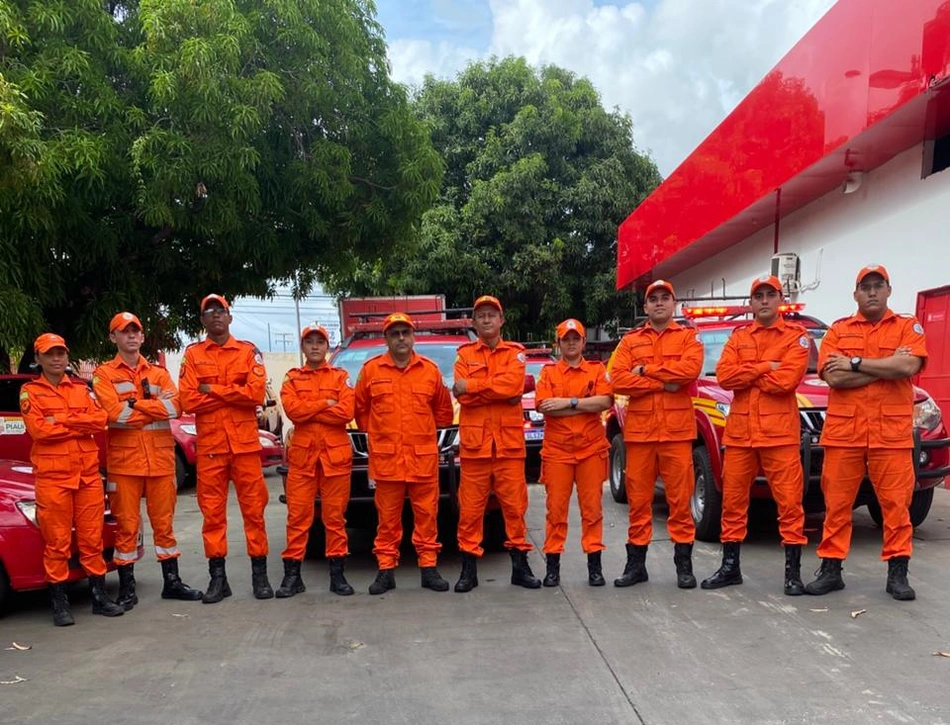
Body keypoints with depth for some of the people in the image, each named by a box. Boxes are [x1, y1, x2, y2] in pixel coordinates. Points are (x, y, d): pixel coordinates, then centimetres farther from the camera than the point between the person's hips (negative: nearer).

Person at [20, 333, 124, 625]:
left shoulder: (82, 389, 14)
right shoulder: (30, 391, 4)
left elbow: (100, 420, -1)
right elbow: (38, 429, -10)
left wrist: (61, 419, -10)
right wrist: (81, 426, -7)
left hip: (88, 474, 3)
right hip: (52, 476, -3)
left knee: (92, 538, 7)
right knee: (57, 541, 1)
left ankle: (99, 596, 16)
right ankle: (59, 603, 11)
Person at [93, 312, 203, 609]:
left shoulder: (158, 373, 13)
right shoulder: (104, 374, 3)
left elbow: (174, 407, -5)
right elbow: (114, 412, -14)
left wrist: (135, 404, -11)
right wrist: (155, 409, -6)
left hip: (161, 459, 3)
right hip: (124, 460, -3)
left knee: (164, 522, 10)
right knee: (127, 525, 2)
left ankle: (172, 582, 20)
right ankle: (127, 589, 12)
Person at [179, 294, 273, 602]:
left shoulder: (248, 351, 6)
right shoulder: (192, 354, 7)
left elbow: (257, 393, -9)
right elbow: (189, 401, -5)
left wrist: (213, 390, -8)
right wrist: (234, 396, -7)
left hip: (245, 443, 0)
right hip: (209, 444, 1)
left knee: (253, 508, 2)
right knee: (212, 511, 5)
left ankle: (260, 574, 11)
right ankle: (218, 576, 14)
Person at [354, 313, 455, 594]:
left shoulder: (430, 370, 8)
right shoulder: (371, 369, 6)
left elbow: (443, 411, 16)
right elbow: (360, 410, 13)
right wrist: (377, 432, 10)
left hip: (424, 456, 1)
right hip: (385, 457, -1)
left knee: (426, 514, 4)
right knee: (388, 516, 4)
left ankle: (429, 567, 13)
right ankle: (386, 570, 12)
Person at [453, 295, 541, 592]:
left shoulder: (515, 353, 10)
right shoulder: (465, 354, 10)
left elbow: (513, 384, -12)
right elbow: (462, 397, -6)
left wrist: (472, 386, -10)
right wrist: (501, 392, -10)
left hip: (509, 442, 0)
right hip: (474, 442, 0)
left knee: (514, 505, 5)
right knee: (470, 508, 2)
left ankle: (520, 565, 17)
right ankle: (469, 568, 13)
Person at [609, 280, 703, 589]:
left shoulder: (688, 337, 8)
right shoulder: (630, 341, 13)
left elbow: (690, 369, -13)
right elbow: (618, 379, -4)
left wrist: (646, 369, -8)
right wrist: (663, 384, -10)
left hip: (677, 430, -2)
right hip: (639, 430, 2)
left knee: (680, 498, 2)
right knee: (638, 499, 6)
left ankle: (684, 563, 12)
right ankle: (636, 563, 15)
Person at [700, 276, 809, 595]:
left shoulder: (795, 335, 3)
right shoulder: (738, 337, 15)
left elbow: (787, 379, -14)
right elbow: (723, 375, -2)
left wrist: (745, 376, -6)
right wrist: (765, 368, -9)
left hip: (780, 433, -4)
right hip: (739, 431, 4)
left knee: (789, 502, -1)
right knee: (733, 501, 9)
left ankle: (793, 571, 10)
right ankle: (730, 567, 20)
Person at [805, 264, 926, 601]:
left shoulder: (908, 327, 9)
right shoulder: (838, 330, 10)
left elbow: (908, 366, -12)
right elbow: (833, 376, -6)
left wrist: (855, 363, -8)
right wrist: (887, 366, -7)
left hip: (892, 432, -1)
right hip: (843, 431, 1)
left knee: (896, 503, 2)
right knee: (836, 503, 4)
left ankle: (897, 573, 15)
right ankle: (831, 570, 13)